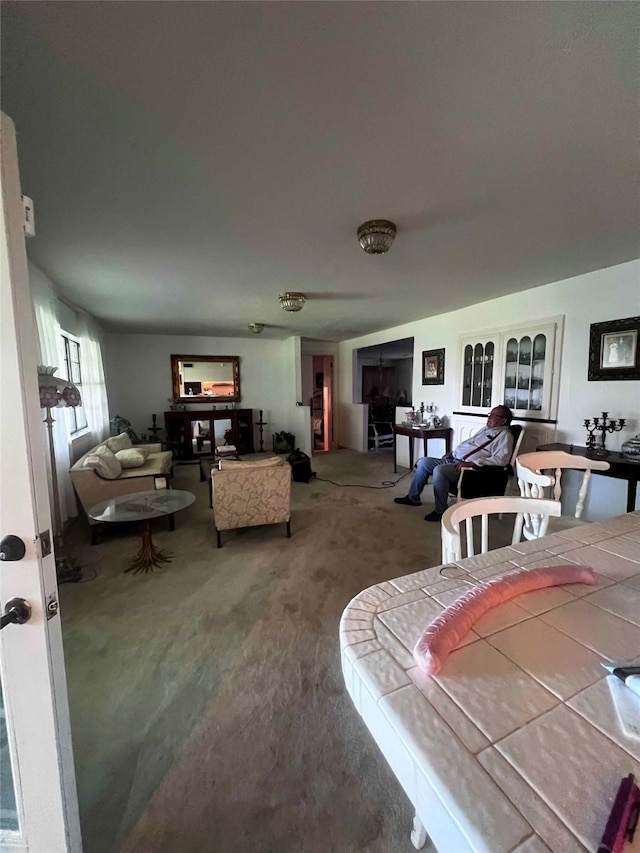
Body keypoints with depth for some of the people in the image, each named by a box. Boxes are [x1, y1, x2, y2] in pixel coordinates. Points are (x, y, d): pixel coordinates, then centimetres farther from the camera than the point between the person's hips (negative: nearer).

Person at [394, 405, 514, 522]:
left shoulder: (504, 435, -5)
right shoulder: (485, 429, 22)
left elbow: (501, 459, -21)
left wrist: (472, 463, -27)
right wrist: (451, 453, 15)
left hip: (471, 468, -9)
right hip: (453, 460, 9)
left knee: (439, 470, -32)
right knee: (423, 462, 0)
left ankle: (441, 511, -17)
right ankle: (413, 498, 12)